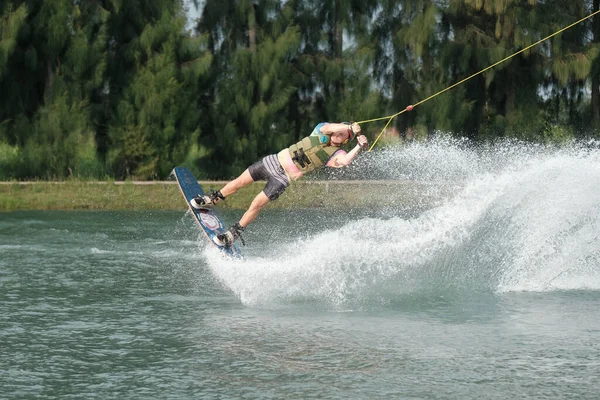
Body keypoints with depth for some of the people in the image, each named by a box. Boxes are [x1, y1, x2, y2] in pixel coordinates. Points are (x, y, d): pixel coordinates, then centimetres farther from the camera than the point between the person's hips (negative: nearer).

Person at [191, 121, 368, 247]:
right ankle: (212, 200, 32)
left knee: (257, 204, -10)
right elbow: (328, 128, -25)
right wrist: (349, 126, -30)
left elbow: (345, 161, -33)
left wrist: (359, 147, -40)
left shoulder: (336, 154, -11)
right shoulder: (321, 130, -2)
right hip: (275, 160, 3)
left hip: (284, 178, -3)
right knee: (240, 182, 8)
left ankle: (234, 233, 7)